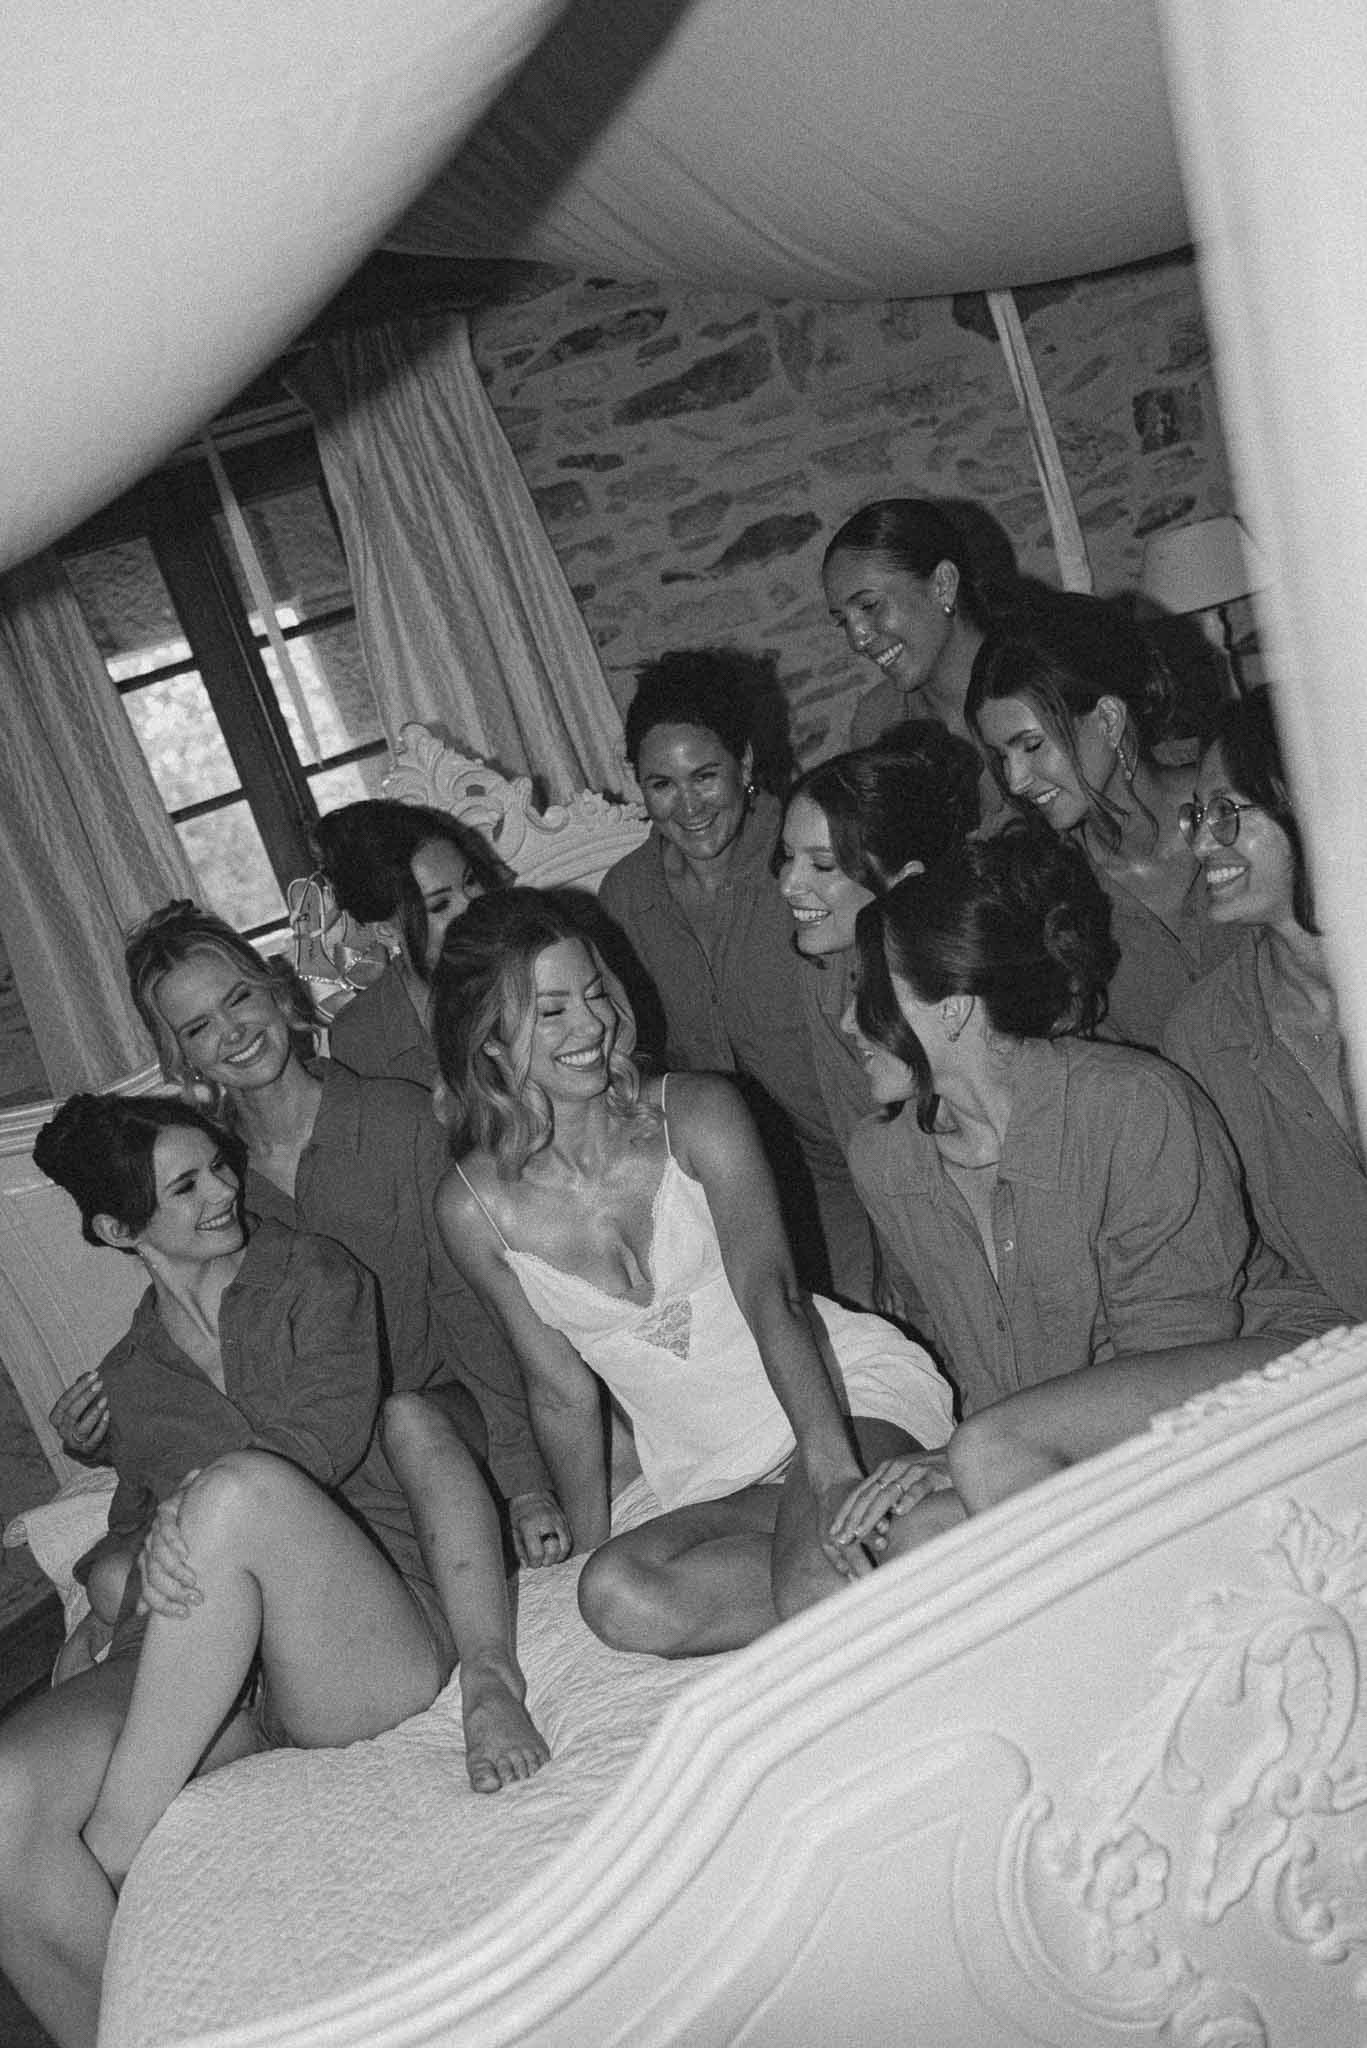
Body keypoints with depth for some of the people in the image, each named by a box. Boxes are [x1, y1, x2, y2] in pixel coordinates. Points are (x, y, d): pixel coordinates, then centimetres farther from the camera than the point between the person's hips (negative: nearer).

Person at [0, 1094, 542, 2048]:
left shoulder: (313, 1275, 11)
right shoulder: (130, 1371, 21)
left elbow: (328, 1437, -5)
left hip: (364, 1653, -3)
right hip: (198, 1668, 3)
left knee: (245, 1484, -36)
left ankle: (109, 1855, -24)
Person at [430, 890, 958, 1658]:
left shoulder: (698, 1113, -9)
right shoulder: (475, 1207, -4)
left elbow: (771, 1296, -22)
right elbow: (563, 1393, 7)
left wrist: (833, 1468, -35)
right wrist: (590, 1546, 10)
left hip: (848, 1389, -4)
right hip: (711, 1485, 4)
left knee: (817, 1590, -35)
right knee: (618, 1599, -30)